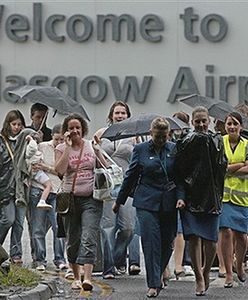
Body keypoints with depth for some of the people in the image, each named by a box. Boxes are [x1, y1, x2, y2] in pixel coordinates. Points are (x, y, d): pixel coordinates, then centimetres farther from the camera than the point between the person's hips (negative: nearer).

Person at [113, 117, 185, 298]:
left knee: (167, 242, 6)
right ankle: (154, 284, -8)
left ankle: (158, 274, 30)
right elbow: (130, 176, 9)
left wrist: (181, 197, -9)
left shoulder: (174, 150, 6)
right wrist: (119, 201, 13)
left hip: (169, 204, 2)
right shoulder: (141, 150, 3)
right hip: (147, 203, -2)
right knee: (151, 242, -10)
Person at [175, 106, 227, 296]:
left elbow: (222, 167, 1)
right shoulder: (187, 142, 4)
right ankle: (199, 279, 1)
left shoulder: (217, 141, 8)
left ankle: (205, 272, 23)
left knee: (210, 240, -1)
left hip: (211, 195, 1)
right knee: (194, 238, -7)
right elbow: (179, 169, -2)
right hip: (190, 194, -1)